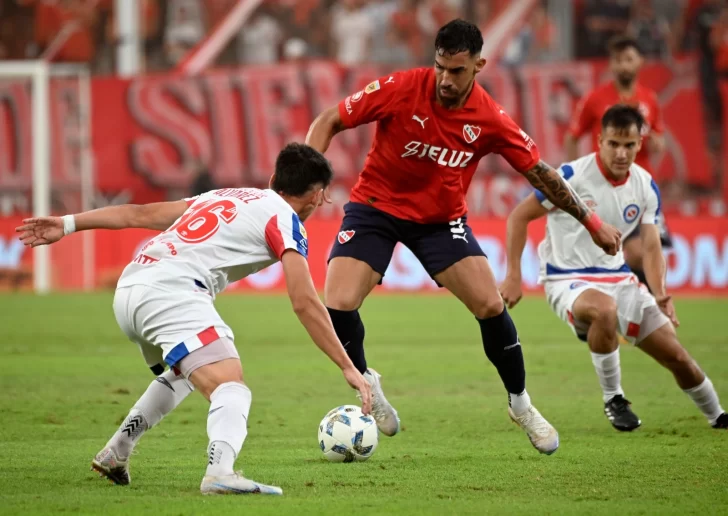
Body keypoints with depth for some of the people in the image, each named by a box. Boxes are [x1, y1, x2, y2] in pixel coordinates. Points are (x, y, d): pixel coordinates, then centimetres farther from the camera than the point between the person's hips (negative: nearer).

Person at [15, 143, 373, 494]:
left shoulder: (223, 196, 29)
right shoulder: (285, 218, 7)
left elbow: (139, 214, 25)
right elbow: (304, 303, -2)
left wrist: (67, 224, 27)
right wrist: (348, 368, 1)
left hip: (128, 291, 8)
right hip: (172, 291, -8)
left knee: (183, 374, 35)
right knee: (232, 390, -21)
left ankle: (116, 452, 35)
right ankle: (219, 471, -48)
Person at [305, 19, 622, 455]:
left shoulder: (491, 120, -15)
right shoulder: (400, 90, -21)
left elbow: (540, 172, -2)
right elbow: (328, 122, -11)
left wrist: (592, 222, 1)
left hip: (442, 218, 1)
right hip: (376, 206, -1)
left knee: (491, 306, -13)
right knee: (338, 305, -19)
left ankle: (520, 403, 11)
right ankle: (366, 384, 12)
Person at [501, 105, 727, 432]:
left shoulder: (646, 187, 0)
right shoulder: (572, 176, -17)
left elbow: (651, 246, 4)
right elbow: (519, 216, -10)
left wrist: (660, 294, -14)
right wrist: (513, 277, -14)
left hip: (617, 278, 5)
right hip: (567, 280, -5)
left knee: (676, 356, 3)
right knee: (605, 309, -41)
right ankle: (613, 399, -20)